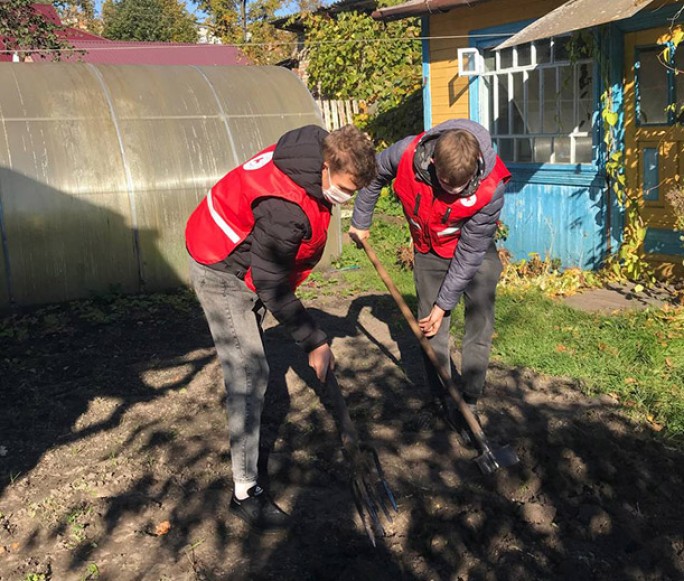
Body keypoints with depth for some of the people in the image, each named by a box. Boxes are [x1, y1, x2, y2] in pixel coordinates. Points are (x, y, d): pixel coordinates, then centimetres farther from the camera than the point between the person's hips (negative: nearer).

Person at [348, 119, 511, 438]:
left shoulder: (491, 187, -34)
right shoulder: (406, 153, -30)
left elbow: (469, 253, -26)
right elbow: (374, 175, -4)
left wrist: (444, 304, -20)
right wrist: (360, 222, 5)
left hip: (475, 254, -2)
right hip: (429, 251, 2)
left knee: (480, 326, -7)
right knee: (430, 328, 5)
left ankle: (468, 403, 6)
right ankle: (444, 401, 20)